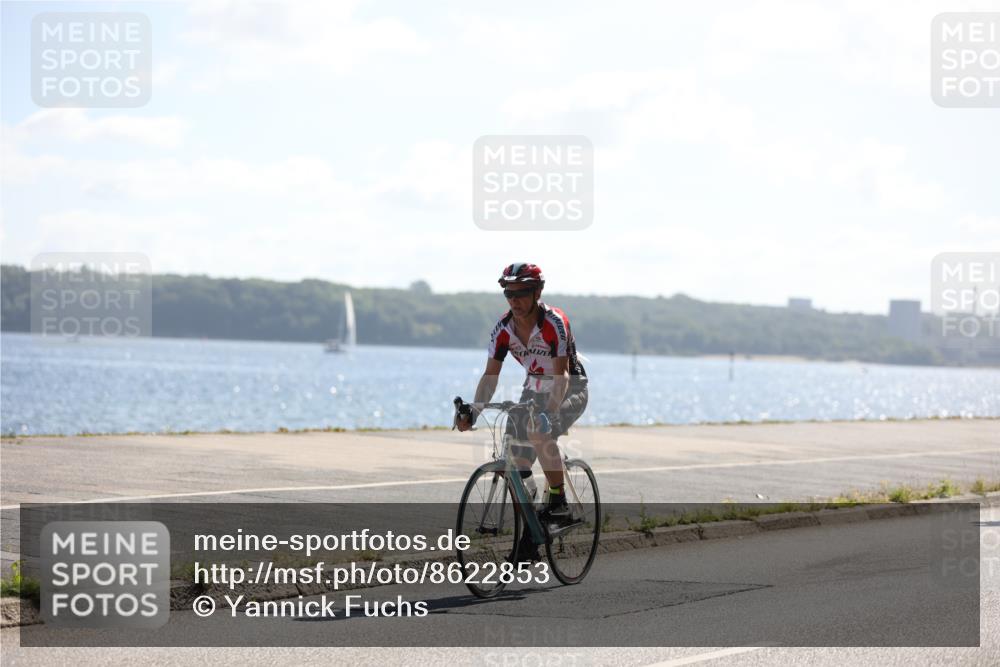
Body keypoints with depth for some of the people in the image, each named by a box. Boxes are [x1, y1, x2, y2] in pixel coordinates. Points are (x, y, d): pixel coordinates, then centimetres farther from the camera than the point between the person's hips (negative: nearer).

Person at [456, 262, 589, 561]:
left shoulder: (554, 323, -26)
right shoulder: (504, 328, -11)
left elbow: (560, 373, -33)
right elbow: (490, 375, -12)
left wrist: (549, 412, -48)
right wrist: (472, 411, -28)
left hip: (570, 388, -6)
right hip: (534, 389, 6)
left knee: (539, 432, -35)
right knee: (515, 460, -6)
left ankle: (559, 502, -20)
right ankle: (530, 534, 6)